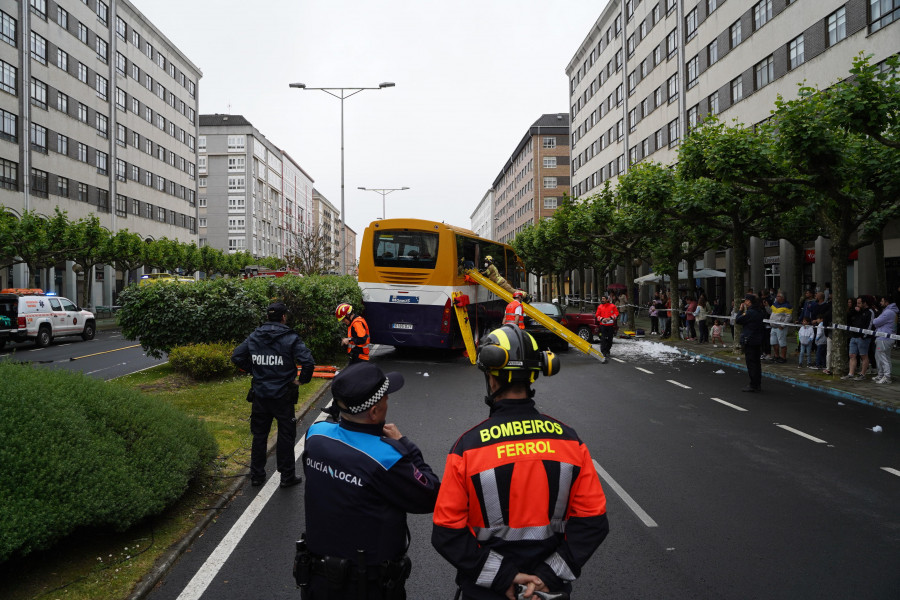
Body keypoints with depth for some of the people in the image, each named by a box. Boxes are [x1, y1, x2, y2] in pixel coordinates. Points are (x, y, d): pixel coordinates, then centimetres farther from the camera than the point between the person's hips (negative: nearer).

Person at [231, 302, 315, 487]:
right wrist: (302, 380, -7)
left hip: (260, 394, 4)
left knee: (259, 435, 16)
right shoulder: (291, 338, -13)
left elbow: (236, 357, 6)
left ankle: (256, 476, 26)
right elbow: (308, 362, -23)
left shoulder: (254, 337, 1)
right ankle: (287, 477, 18)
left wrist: (253, 370, 12)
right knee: (285, 436, 9)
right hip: (283, 395, -4)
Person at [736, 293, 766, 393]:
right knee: (756, 362, 14)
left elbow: (737, 321, -13)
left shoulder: (750, 312, -19)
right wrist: (745, 311, 8)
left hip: (749, 341, -9)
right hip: (757, 340, 9)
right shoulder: (759, 312, 9)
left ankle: (753, 385, -1)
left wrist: (741, 310, -3)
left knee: (751, 363, -3)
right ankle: (758, 384, 20)